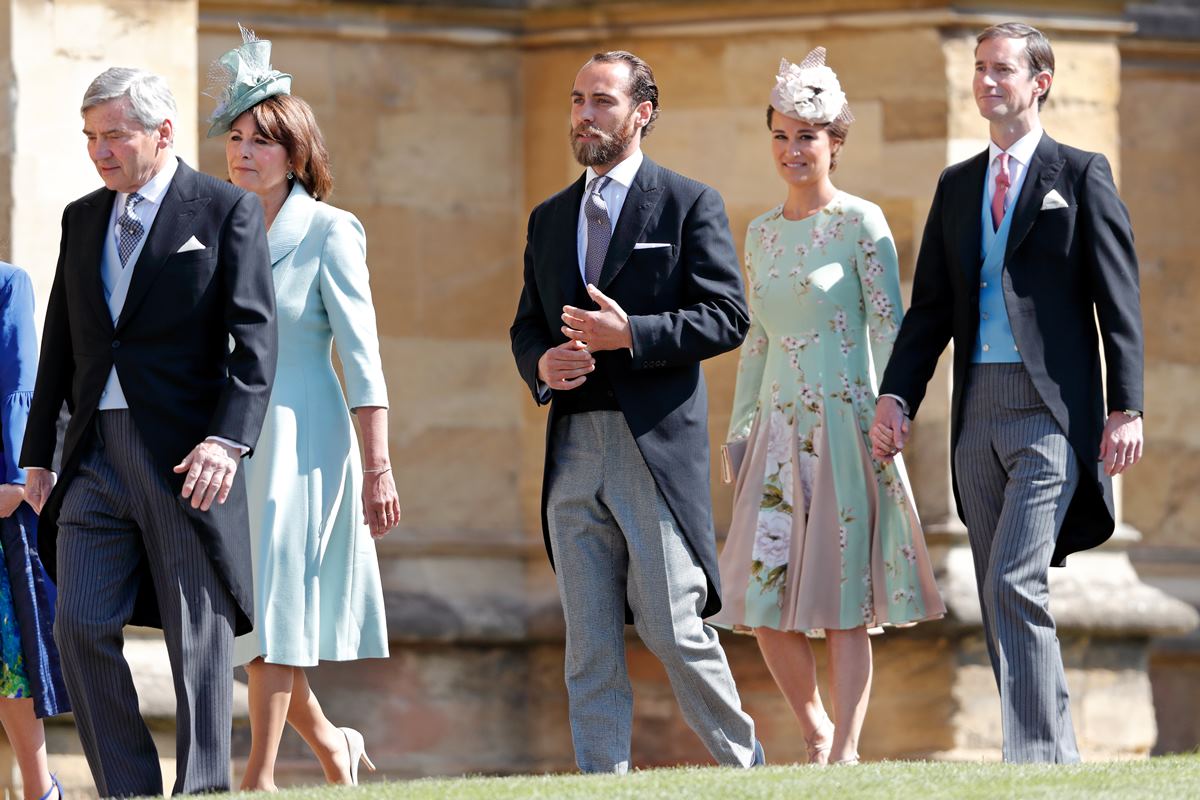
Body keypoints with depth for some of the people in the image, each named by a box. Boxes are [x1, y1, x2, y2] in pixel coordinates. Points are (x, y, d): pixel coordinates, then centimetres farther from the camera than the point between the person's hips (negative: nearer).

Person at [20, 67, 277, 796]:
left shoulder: (226, 211, 0)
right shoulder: (83, 218, 16)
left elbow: (255, 339, -7)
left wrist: (228, 439, -19)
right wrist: (39, 454, 15)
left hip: (185, 458, -5)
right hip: (97, 455, 5)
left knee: (199, 642, -1)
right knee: (82, 628, -6)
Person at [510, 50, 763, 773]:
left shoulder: (689, 205, 2)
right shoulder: (550, 220, 19)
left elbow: (726, 318, -5)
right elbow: (527, 326, 21)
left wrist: (630, 333, -16)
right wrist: (540, 363, -2)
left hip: (656, 442, -5)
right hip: (572, 448, 5)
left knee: (673, 626, -8)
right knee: (590, 644, 3)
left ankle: (745, 762, 9)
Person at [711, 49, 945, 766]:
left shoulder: (861, 223, -4)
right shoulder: (762, 233, 14)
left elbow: (889, 329, -7)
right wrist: (739, 434, 15)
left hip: (846, 423, -5)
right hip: (779, 430, 6)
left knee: (844, 598, -5)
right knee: (767, 604, 1)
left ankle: (846, 750, -3)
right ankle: (818, 735, 17)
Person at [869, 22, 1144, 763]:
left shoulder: (1081, 175, 1)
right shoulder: (957, 186, 16)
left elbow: (1117, 301, -3)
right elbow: (932, 306, 15)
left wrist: (1126, 409, -11)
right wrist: (896, 395, 2)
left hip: (1051, 407, -6)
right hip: (980, 408, 6)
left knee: (1016, 582, -17)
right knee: (1000, 595, 7)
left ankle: (1037, 757, -17)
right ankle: (1057, 752, 14)